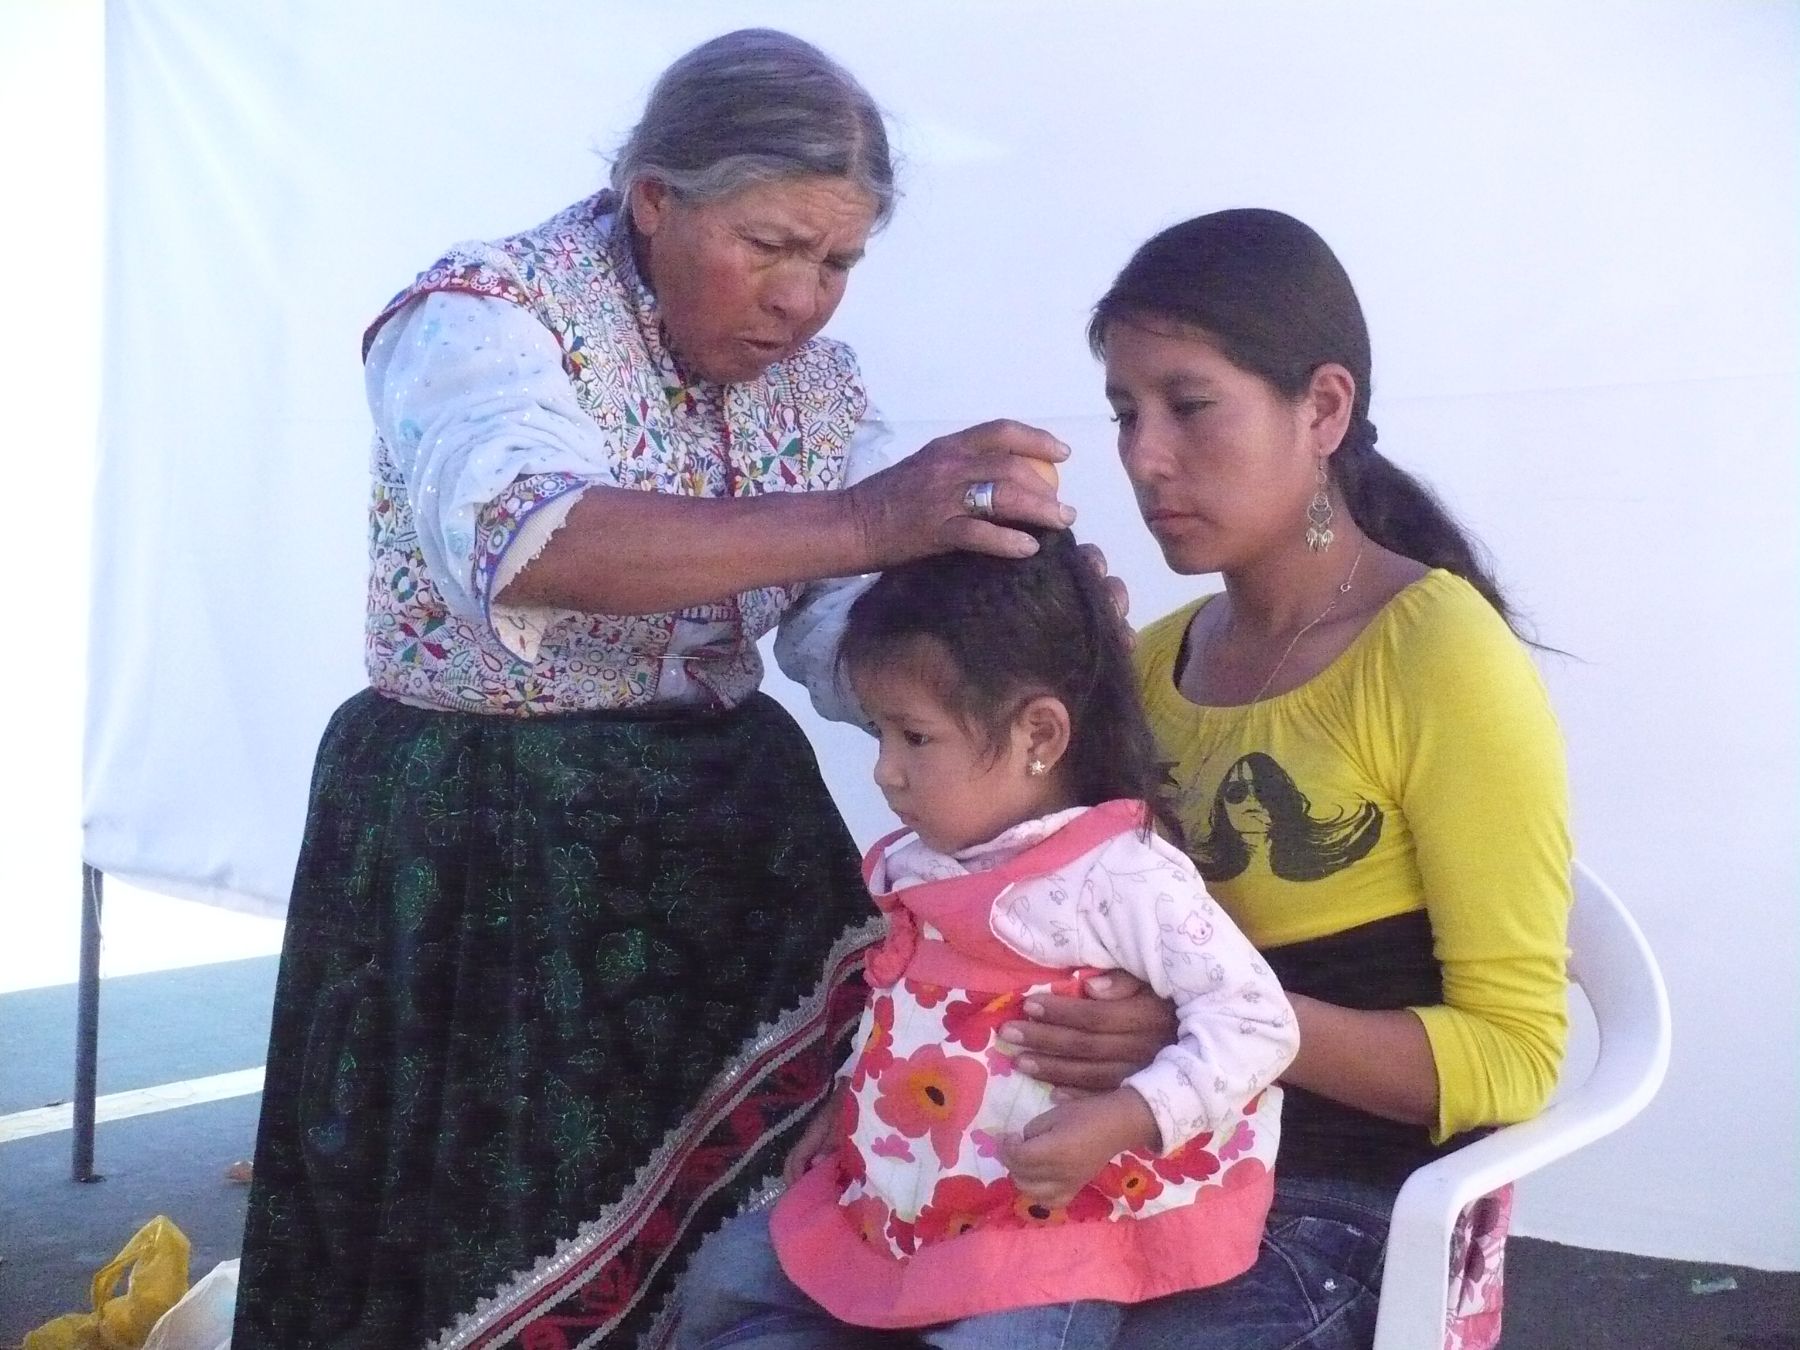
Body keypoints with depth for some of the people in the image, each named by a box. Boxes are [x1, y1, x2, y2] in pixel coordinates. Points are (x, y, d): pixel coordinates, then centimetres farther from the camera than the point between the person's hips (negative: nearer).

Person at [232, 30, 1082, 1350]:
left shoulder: (810, 374, 5)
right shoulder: (482, 313, -14)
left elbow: (855, 638, -4)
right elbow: (519, 541, -35)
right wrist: (860, 522, -44)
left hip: (733, 836, 5)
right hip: (480, 853, -5)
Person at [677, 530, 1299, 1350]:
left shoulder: (1118, 874, -20)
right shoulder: (924, 863, 6)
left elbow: (1256, 1019, -23)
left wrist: (1122, 1122, -30)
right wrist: (849, 1113, 15)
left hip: (1052, 1223, -8)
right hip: (893, 1196, 9)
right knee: (728, 1279, 11)